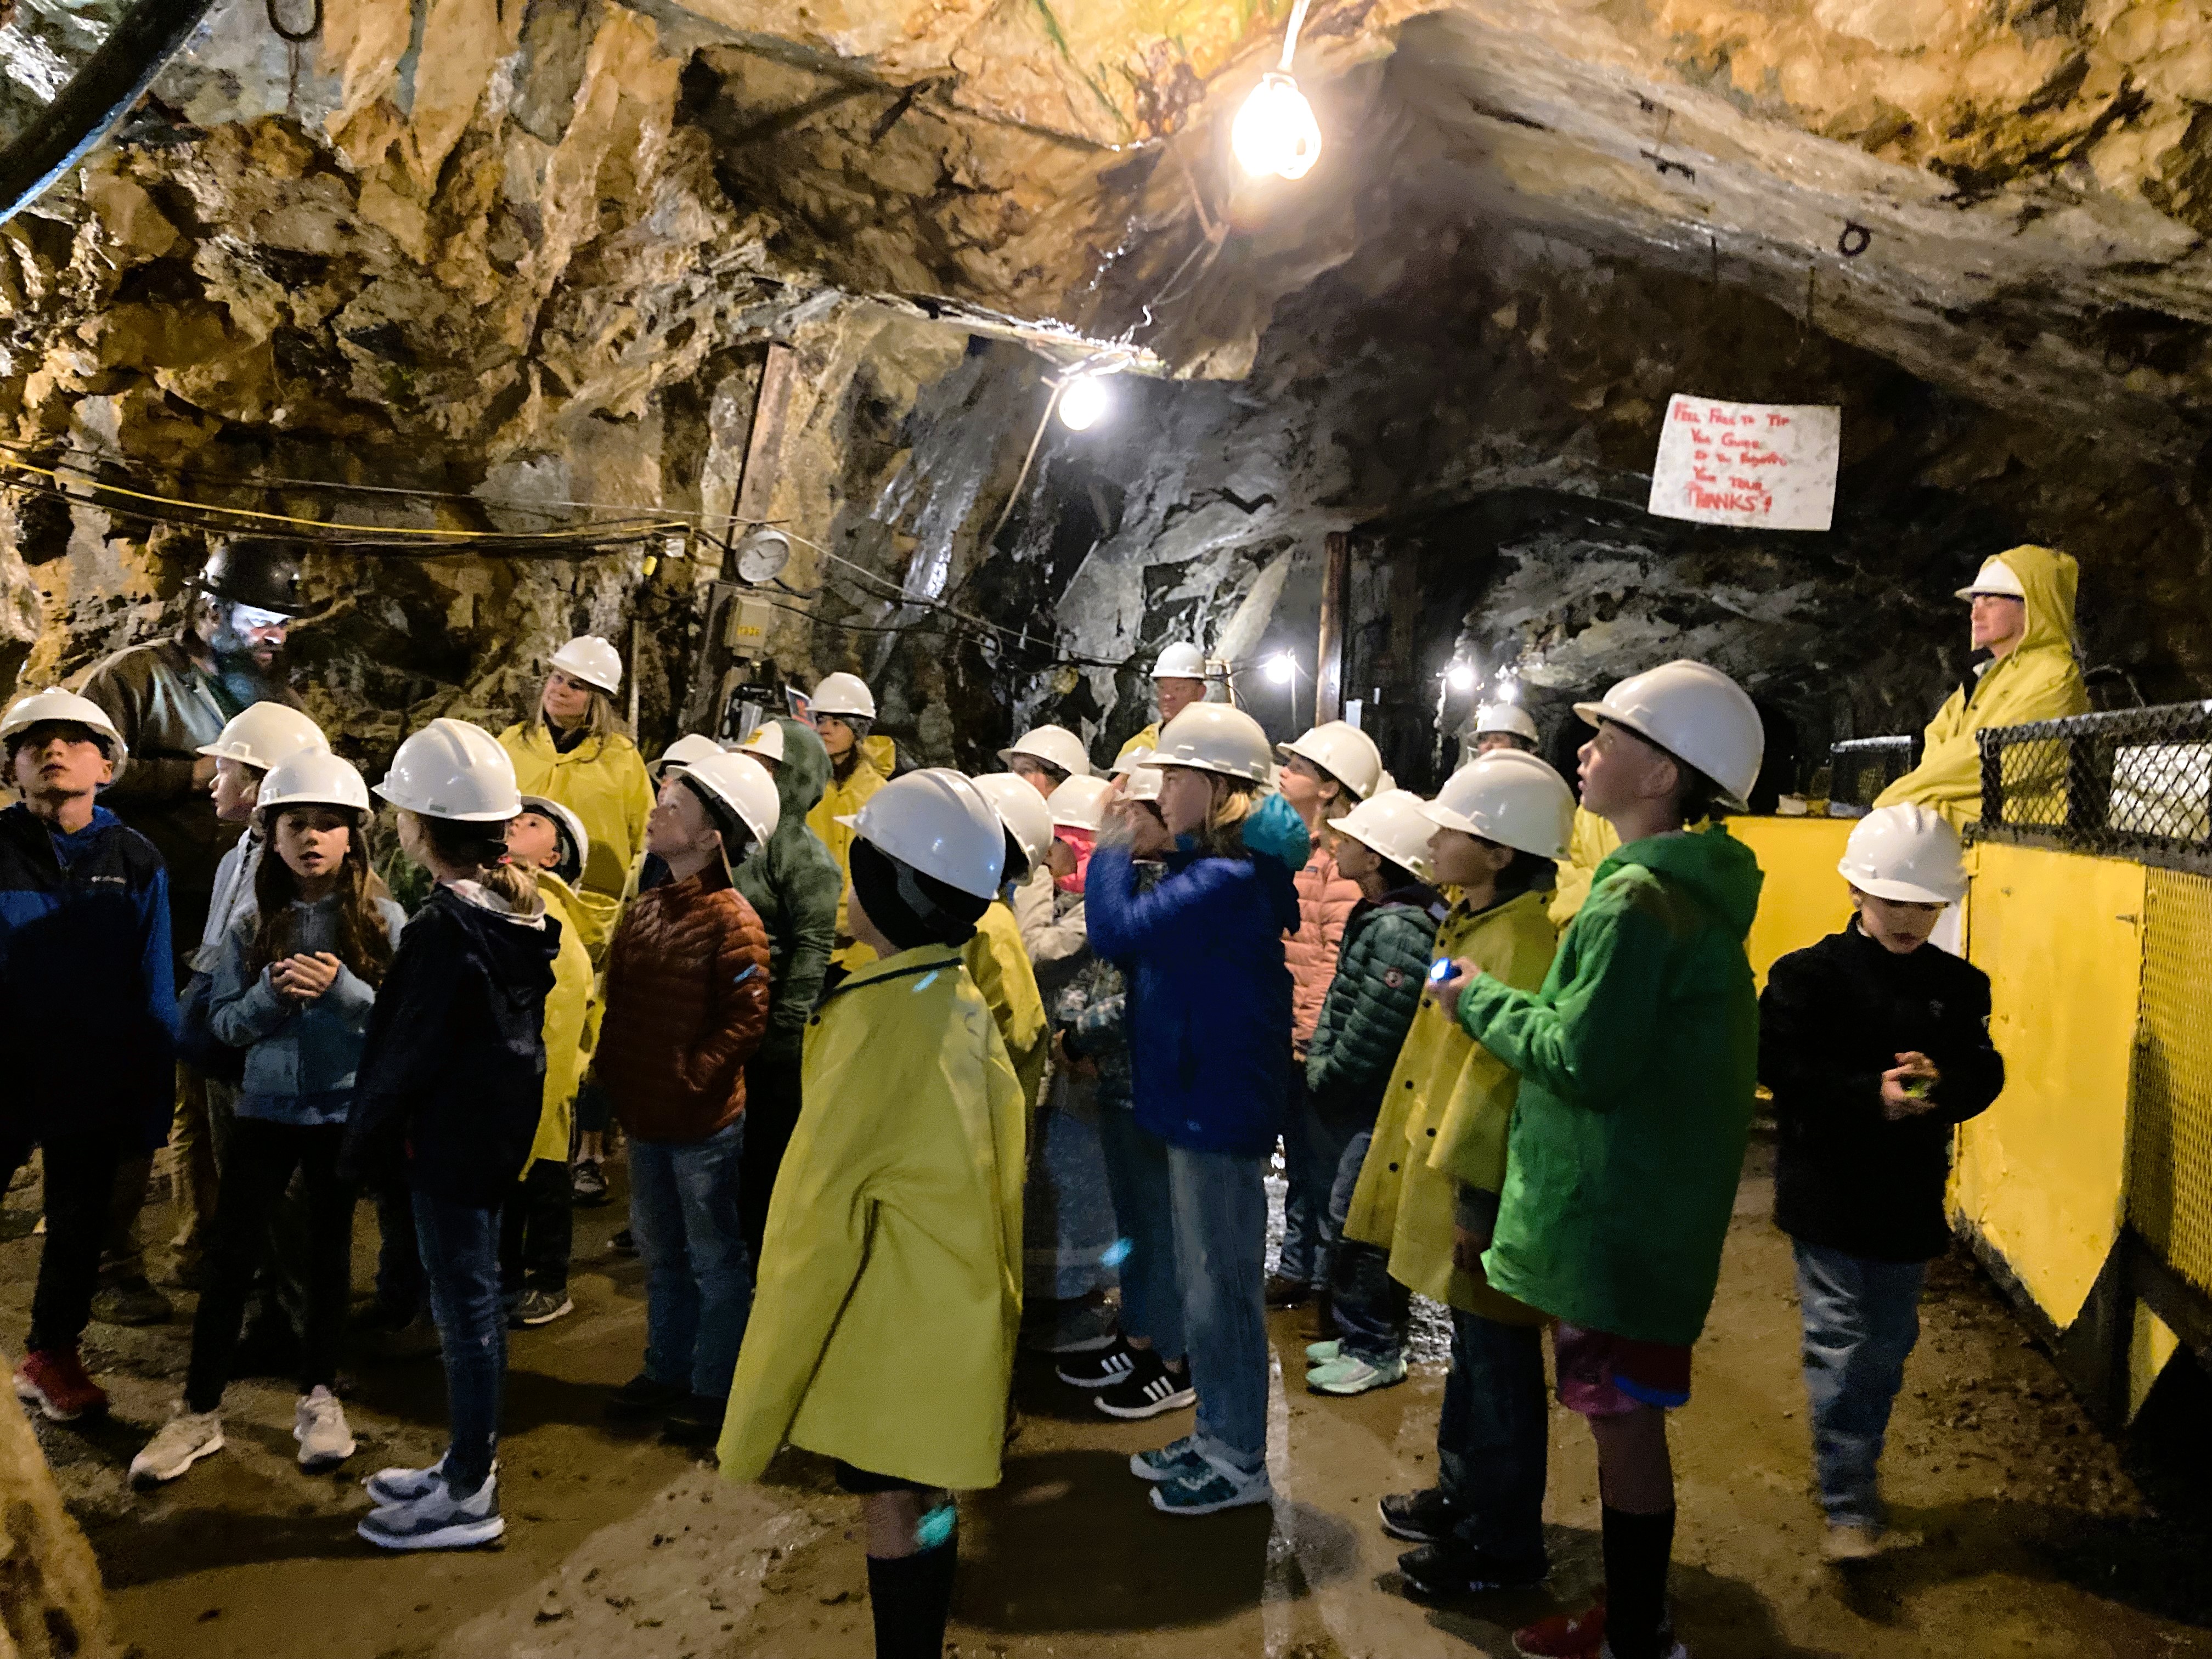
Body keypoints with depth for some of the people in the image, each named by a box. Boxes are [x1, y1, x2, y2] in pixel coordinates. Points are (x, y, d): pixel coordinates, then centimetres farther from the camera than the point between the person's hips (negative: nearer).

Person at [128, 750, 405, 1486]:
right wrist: (273, 993, -19)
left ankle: (319, 1397, 27)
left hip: (345, 1109, -1)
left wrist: (341, 988, -25)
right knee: (232, 1255, 4)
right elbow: (225, 1022, 0)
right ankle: (199, 1410, 17)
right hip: (266, 1107, 2)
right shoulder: (253, 927, 0)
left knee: (329, 1253, 12)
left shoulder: (383, 921, -7)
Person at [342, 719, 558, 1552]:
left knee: (466, 1305, 3)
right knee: (476, 1296, 19)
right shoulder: (522, 907, 3)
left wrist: (361, 1140, -6)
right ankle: (469, 1461, 35)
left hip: (449, 1136, -9)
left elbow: (410, 1053, -19)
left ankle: (468, 1497, 17)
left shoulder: (445, 928, -23)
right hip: (500, 1128, 9)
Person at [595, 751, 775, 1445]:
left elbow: (746, 1019, -18)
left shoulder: (732, 921, -17)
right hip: (646, 1116, 8)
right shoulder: (646, 908, 6)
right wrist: (608, 1068, 5)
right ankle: (665, 1370, 38)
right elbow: (617, 999, 14)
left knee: (715, 1258, 8)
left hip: (704, 1123, -8)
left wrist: (690, 1076, -21)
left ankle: (712, 1389, 22)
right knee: (659, 1250, 21)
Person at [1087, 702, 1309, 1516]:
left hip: (1220, 1105, -10)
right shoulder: (1208, 868, 11)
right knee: (1203, 1280, 19)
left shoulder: (1230, 881, -22)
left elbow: (1118, 930, -28)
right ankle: (1216, 1434, 34)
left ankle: (1241, 1462, 18)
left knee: (1220, 1287, 3)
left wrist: (1111, 844, -14)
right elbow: (1140, 948, 12)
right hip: (1196, 1101, 10)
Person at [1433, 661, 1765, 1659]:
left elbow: (1582, 1060, -23)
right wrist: (1502, 1001, 9)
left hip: (1618, 1219, -10)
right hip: (1640, 1207, 10)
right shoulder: (1693, 893, 11)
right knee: (1623, 1417, 19)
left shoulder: (1638, 903, -22)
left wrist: (1482, 1002, -10)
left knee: (1626, 1421, 4)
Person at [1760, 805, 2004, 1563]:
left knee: (1887, 1349, 16)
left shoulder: (1960, 985, 5)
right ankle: (1849, 1509, 7)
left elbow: (1985, 1075, 0)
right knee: (1843, 1349, -3)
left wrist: (1939, 1084, -22)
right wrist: (1872, 1094, -28)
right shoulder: (1808, 975, -9)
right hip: (1828, 1195, -5)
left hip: (1911, 1200, 5)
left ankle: (1858, 1485, 34)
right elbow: (1785, 1069, -16)